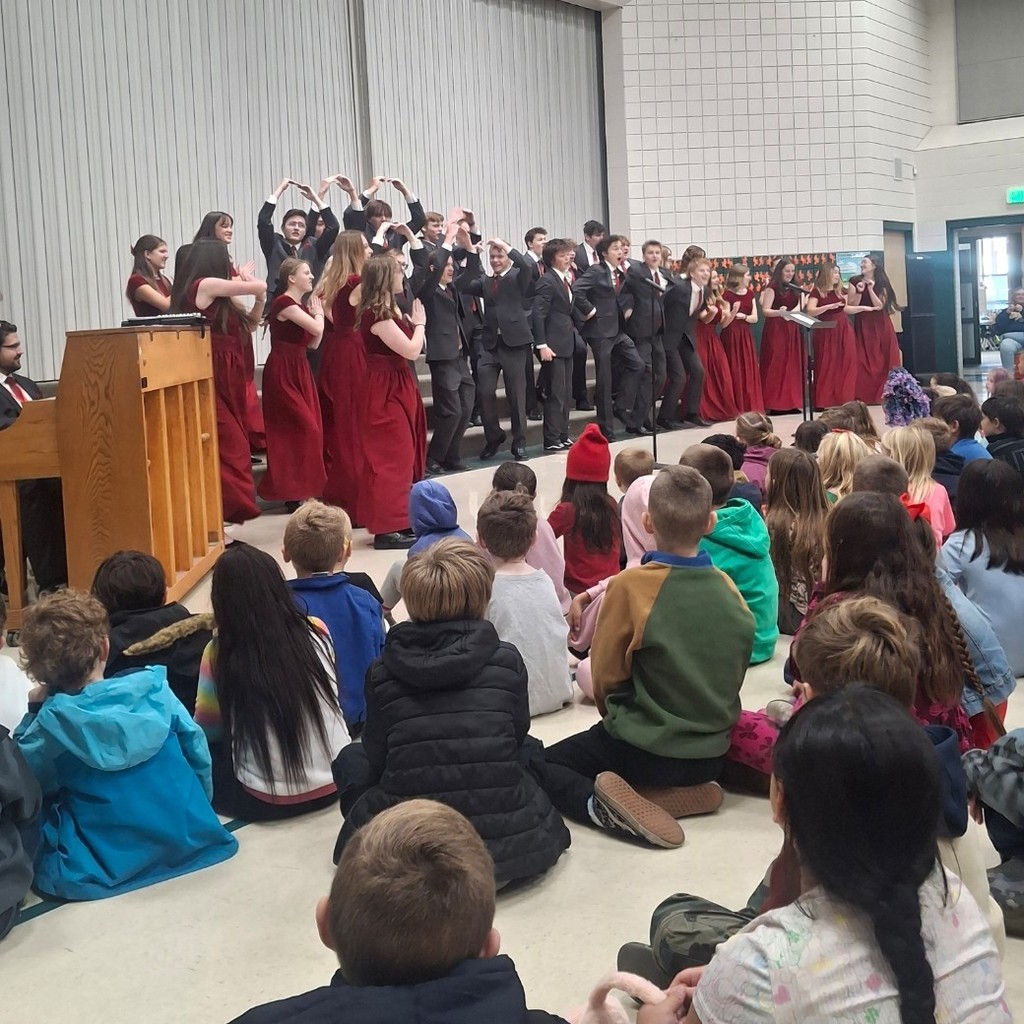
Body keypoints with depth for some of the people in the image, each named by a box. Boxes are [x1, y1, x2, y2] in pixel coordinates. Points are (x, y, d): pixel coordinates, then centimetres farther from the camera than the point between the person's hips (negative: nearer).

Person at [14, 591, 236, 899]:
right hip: (189, 841, 3)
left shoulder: (49, 725, -14)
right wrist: (195, 810, 19)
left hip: (100, 867, -3)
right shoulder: (154, 688, -8)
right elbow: (198, 751, 1)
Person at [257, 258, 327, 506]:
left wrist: (316, 313, 5)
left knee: (307, 428, 8)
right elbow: (317, 328, -21)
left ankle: (301, 486, 15)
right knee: (301, 428, -10)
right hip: (283, 372, -9)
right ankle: (292, 492, -5)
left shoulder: (302, 306, 15)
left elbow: (314, 343, 11)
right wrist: (318, 313, 0)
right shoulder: (284, 303, -14)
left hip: (299, 370, 9)